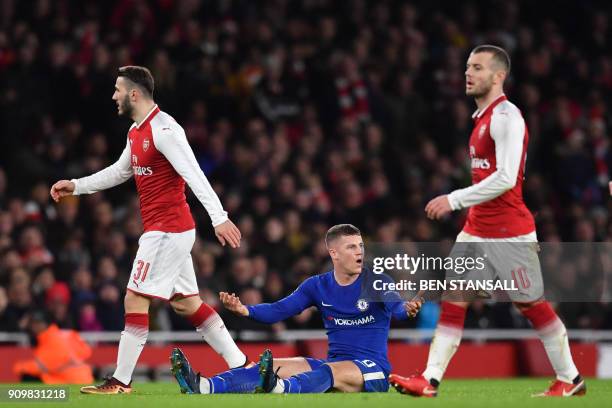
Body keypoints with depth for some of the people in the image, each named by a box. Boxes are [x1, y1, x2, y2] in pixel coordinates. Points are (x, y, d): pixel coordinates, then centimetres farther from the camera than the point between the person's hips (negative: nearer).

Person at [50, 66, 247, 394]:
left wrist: (219, 217, -32)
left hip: (166, 230, -10)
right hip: (173, 230, 10)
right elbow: (120, 171, 30)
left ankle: (121, 382, -3)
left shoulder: (163, 130, -17)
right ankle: (241, 365, 11)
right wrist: (76, 186, 29)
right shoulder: (137, 131, 14)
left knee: (135, 299, -7)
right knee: (186, 303, 10)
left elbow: (195, 175, -25)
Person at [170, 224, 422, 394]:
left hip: (373, 369, -5)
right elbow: (278, 311, 3)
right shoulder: (317, 286, 10)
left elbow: (395, 305, -23)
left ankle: (278, 387, -70)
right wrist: (244, 310, -17)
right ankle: (203, 387, -36)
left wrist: (407, 309, -49)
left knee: (330, 371, -37)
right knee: (277, 366, -16)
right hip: (333, 363, 5)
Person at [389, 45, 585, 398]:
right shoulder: (484, 117, 14)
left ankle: (571, 380, 15)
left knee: (533, 304, 2)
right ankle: (430, 381, -4)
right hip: (477, 229, 9)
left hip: (509, 233, -9)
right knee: (452, 300, 0)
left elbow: (506, 178, -23)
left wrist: (455, 200, -22)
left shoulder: (506, 117, -15)